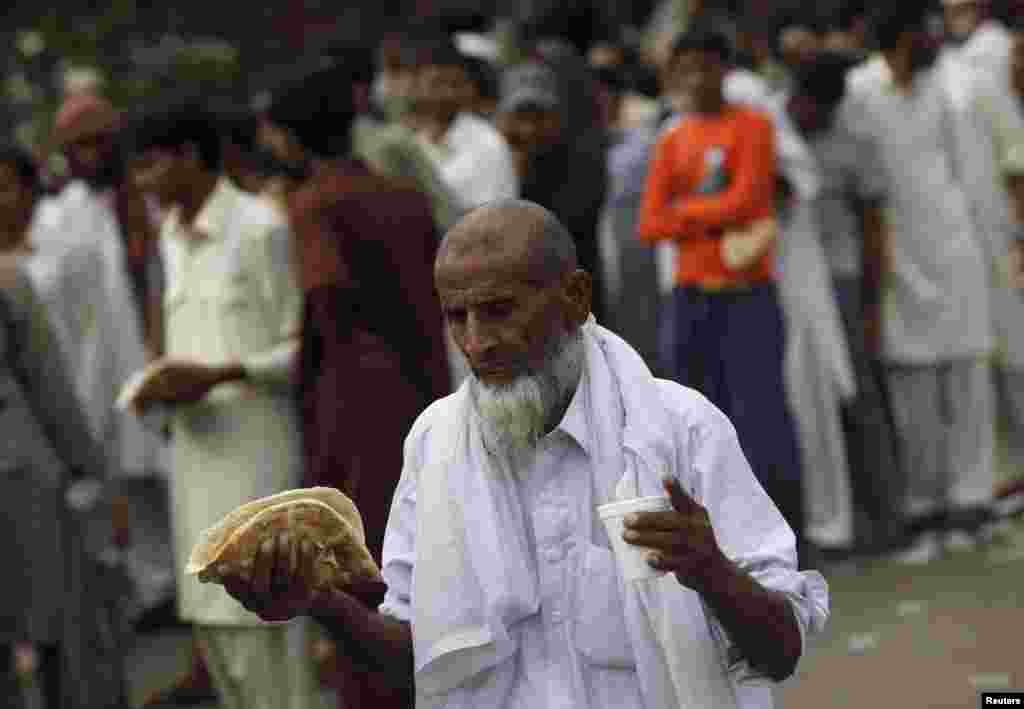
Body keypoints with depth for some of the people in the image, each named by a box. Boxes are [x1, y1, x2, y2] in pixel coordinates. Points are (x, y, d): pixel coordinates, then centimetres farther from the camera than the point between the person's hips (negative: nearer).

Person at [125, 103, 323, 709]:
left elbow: (304, 345, -9)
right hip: (199, 452, 8)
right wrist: (167, 384, 2)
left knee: (262, 622, -7)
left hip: (258, 453, -8)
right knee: (213, 622, 10)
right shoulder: (174, 237, 14)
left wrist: (218, 376, -20)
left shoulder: (260, 227, -10)